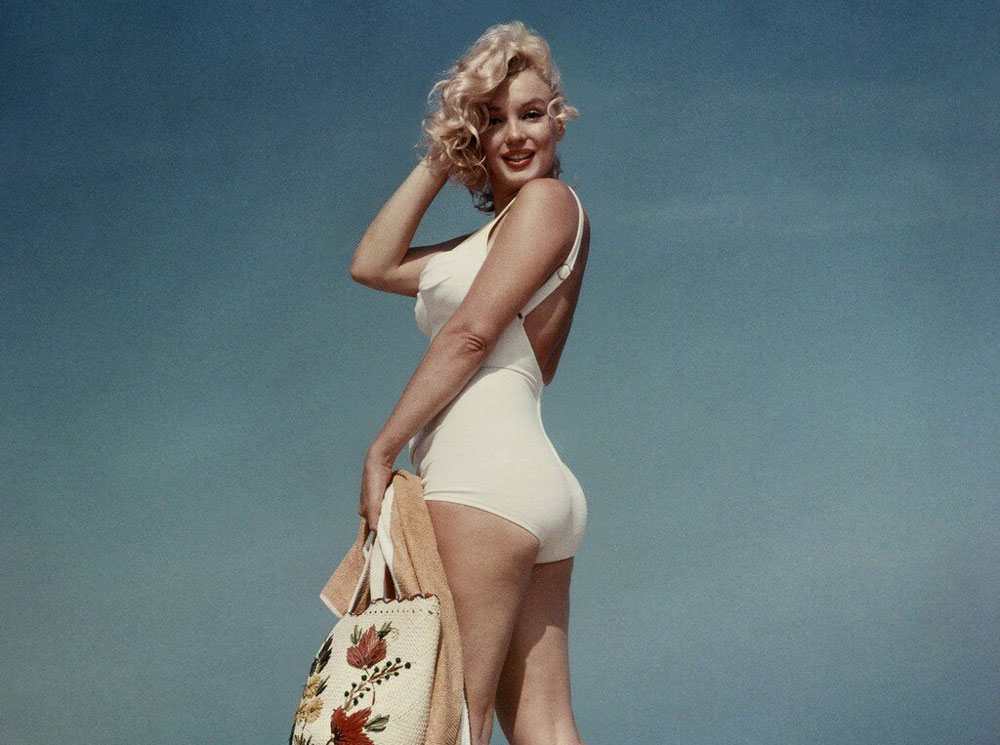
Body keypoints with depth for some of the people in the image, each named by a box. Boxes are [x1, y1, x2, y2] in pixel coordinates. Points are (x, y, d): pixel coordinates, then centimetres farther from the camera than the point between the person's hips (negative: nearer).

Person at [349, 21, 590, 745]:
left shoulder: (548, 199, 1)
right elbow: (372, 265, 26)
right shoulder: (492, 240, 26)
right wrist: (438, 161, 22)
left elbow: (471, 332, -8)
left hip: (485, 477, -9)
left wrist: (383, 450, -7)